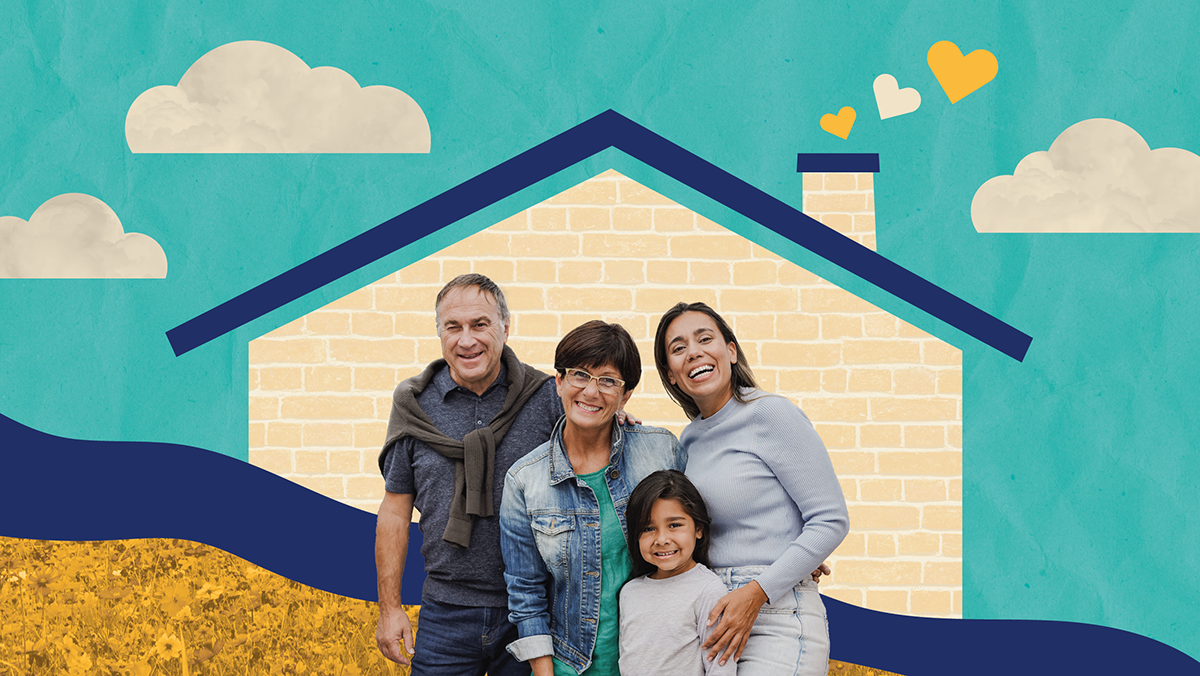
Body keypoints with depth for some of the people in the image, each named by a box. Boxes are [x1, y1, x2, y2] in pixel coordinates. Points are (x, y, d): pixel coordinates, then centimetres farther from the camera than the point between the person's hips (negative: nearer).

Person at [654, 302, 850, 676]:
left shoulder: (771, 413, -7)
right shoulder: (690, 439, 13)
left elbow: (831, 521, -9)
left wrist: (757, 592, -17)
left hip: (778, 619, -6)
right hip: (716, 623, 6)